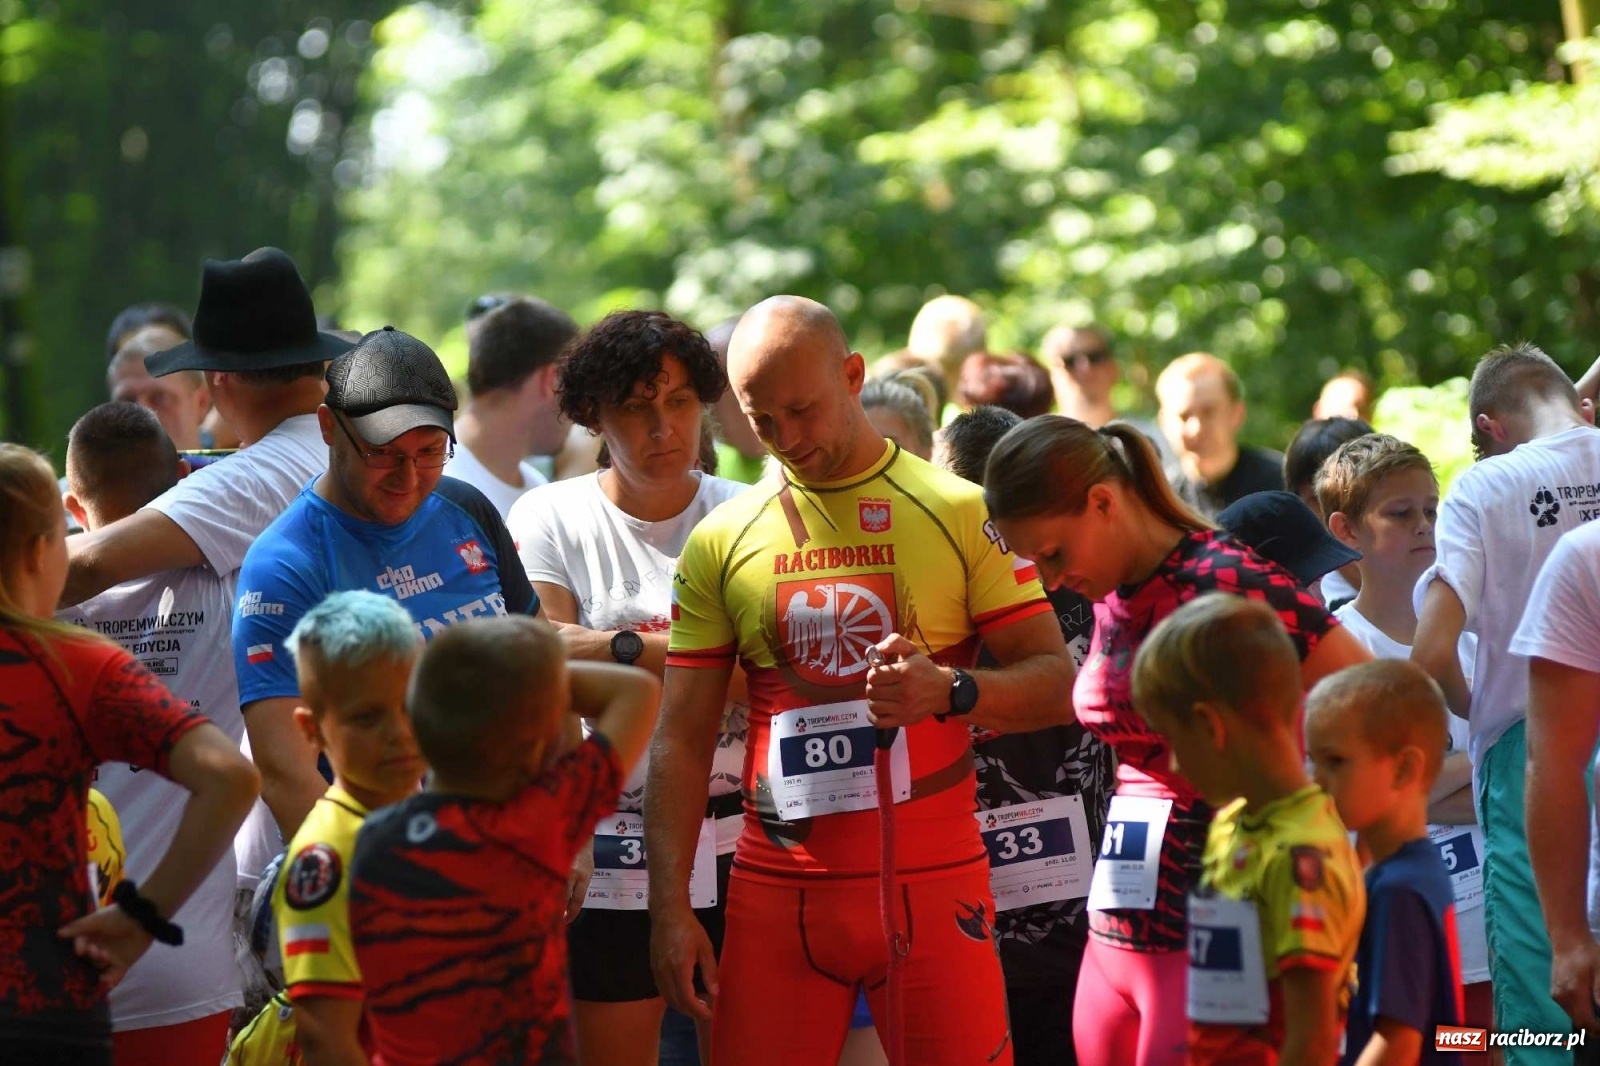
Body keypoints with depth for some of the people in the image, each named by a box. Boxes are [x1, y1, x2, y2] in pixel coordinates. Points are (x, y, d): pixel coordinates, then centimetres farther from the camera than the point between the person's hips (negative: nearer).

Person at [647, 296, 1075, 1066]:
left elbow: (1055, 683, -1)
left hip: (931, 881, -2)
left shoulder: (959, 512, 2)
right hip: (776, 887, 2)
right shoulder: (721, 541, 7)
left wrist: (950, 691, -21)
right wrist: (670, 909, -2)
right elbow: (682, 740, 7)